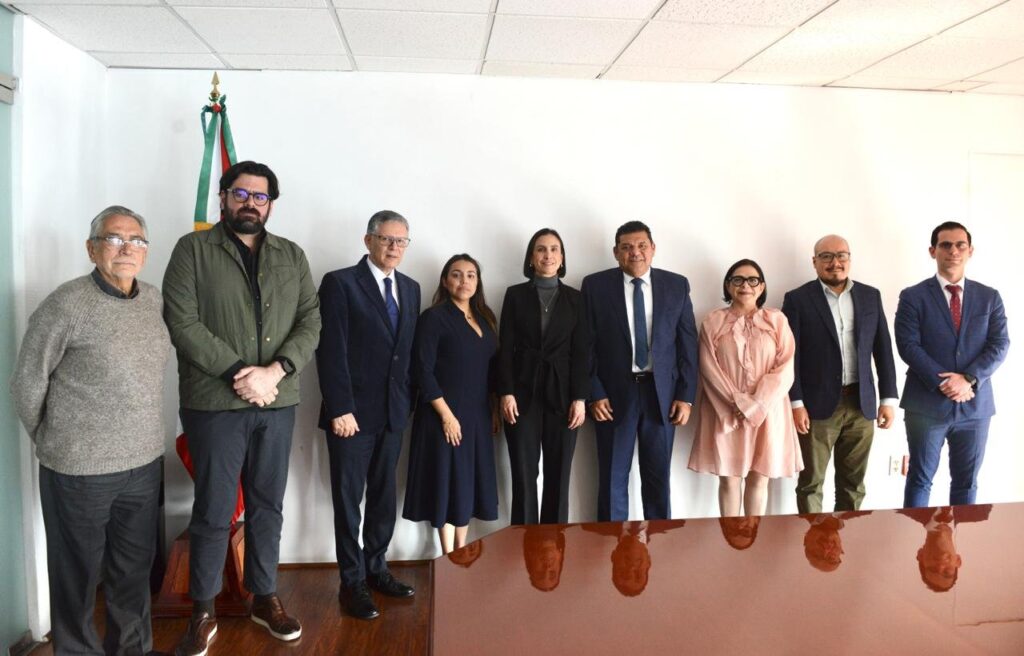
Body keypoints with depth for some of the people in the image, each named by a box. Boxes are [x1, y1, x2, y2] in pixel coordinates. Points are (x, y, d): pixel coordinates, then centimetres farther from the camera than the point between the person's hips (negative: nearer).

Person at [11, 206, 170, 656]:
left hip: (145, 463, 5)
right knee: (79, 572, 12)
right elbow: (28, 383, -6)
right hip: (79, 469, -5)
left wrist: (143, 438, 13)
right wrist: (53, 445, 3)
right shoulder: (67, 304, -14)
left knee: (135, 566, 18)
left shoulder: (153, 300, 3)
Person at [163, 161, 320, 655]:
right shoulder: (193, 249, 0)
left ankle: (265, 598, 30)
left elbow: (311, 322, 2)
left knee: (268, 507, 13)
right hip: (214, 404, -3)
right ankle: (203, 612, 22)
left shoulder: (292, 256, 10)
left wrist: (275, 371, -13)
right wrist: (239, 372, -16)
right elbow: (183, 323, -10)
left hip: (278, 404, 3)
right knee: (213, 512, 5)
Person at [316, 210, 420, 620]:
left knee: (384, 497, 14)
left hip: (393, 412, 6)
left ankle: (376, 569, 29)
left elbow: (409, 349, 11)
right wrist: (340, 409, -16)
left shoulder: (410, 288, 11)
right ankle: (352, 582, 19)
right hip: (352, 412, -5)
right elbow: (331, 351, -13)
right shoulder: (340, 283, -7)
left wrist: (408, 401, 6)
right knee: (348, 499, 6)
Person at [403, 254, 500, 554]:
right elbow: (422, 370, -14)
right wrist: (446, 415, -17)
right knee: (447, 481, 2)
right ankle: (449, 558, 14)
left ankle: (462, 551, 24)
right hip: (446, 415, -6)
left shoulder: (485, 318, 10)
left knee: (469, 481, 12)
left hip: (478, 415, 6)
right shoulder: (433, 317, -8)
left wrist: (494, 410, 8)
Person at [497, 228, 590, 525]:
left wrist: (580, 398, -6)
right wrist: (506, 393, -8)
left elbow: (581, 351, 3)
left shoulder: (575, 298, 8)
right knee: (523, 474, 1)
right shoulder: (515, 294, 6)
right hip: (524, 393, -1)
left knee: (558, 474, 4)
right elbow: (506, 348, 1)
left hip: (561, 393, 1)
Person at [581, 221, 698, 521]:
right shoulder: (595, 285, -1)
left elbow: (688, 344, 4)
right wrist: (594, 393, -8)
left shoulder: (677, 285, 4)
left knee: (659, 478, 11)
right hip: (613, 394, -1)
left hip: (662, 393, 2)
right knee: (612, 479, 7)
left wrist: (685, 396, -1)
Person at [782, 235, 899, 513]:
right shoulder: (798, 299, -3)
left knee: (853, 484, 13)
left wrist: (888, 398, 5)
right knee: (810, 484, 5)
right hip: (817, 404, -3)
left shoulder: (870, 296, 9)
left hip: (861, 405, 4)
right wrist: (796, 403, -12)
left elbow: (883, 350, 10)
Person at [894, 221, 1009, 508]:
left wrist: (969, 379, -15)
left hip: (975, 404, 3)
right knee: (920, 479, 7)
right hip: (926, 404, -3)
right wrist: (942, 383, -17)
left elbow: (999, 345, 0)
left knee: (966, 482, 12)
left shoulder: (990, 297, 8)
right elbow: (908, 346, -9)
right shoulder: (913, 296, -1)